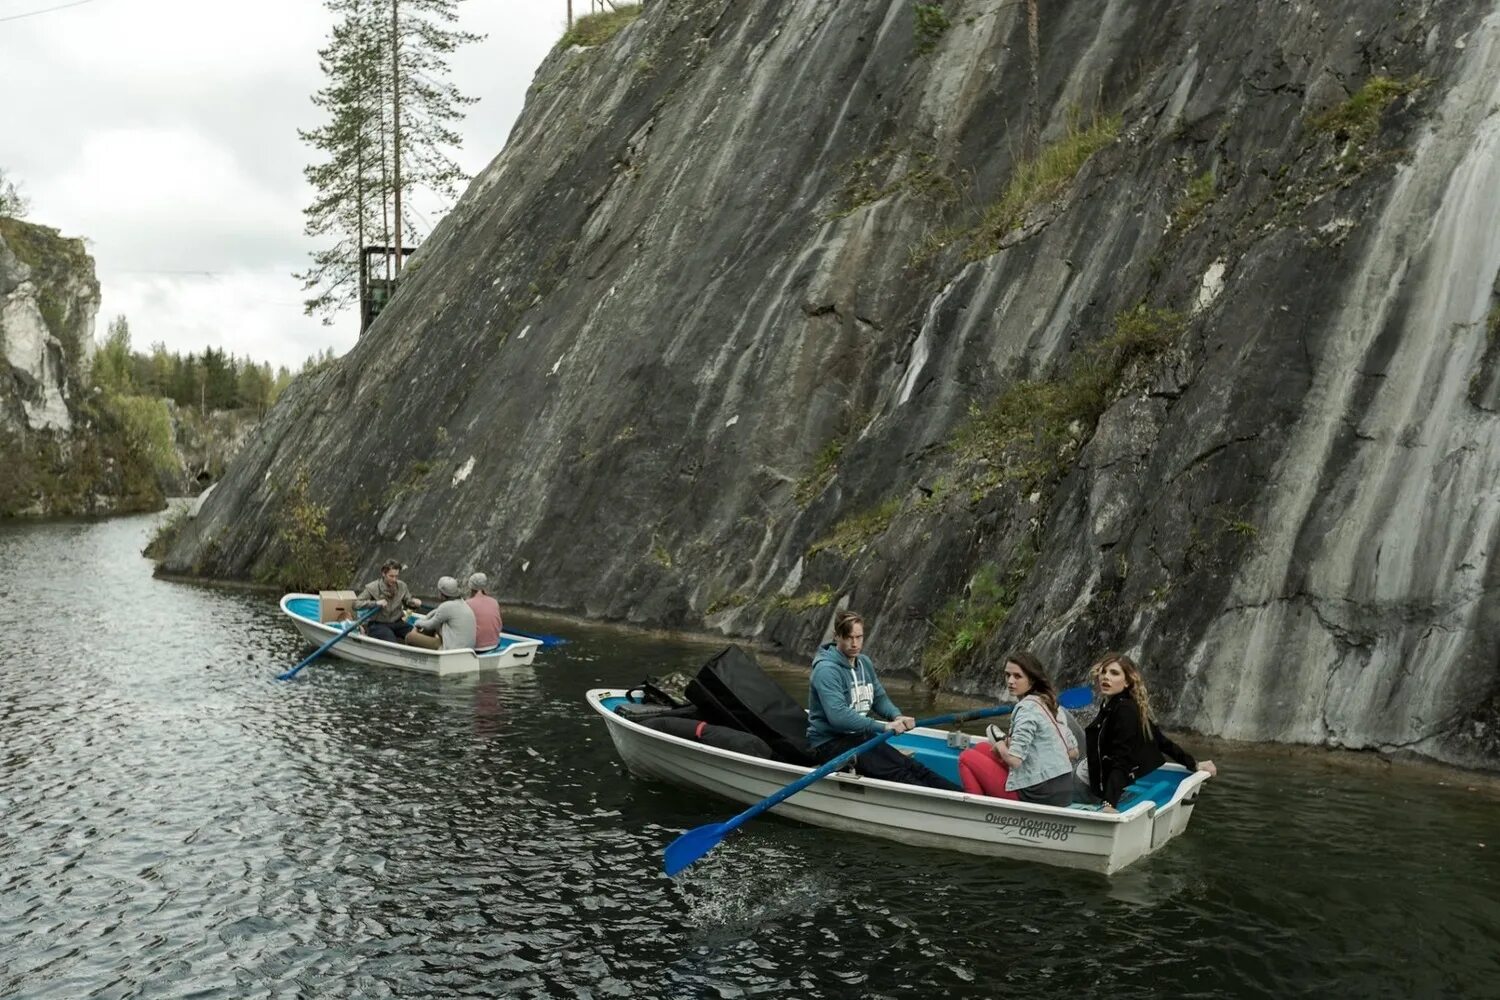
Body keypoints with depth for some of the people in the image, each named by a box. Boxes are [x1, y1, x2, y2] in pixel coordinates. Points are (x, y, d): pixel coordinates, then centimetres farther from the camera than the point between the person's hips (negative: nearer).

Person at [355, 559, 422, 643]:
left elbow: (407, 601, 20)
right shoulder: (373, 588, -7)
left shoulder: (402, 586, 5)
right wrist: (375, 603, -24)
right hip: (377, 624, -4)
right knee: (391, 640, -35)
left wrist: (414, 602, -6)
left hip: (397, 623, 5)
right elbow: (356, 604, -12)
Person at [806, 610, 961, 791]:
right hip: (830, 743, -8)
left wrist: (897, 716, -6)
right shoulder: (826, 670, -19)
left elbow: (879, 698, 17)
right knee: (896, 773, -23)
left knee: (912, 767, -11)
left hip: (860, 736, 8)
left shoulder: (864, 663, 8)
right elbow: (838, 716, -30)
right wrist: (883, 727, -32)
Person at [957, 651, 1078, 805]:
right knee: (982, 748, 17)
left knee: (967, 757, 6)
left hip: (1038, 796, -9)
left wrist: (1000, 746, 1)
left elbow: (1014, 760, -23)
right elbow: (1073, 753, 17)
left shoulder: (1027, 707, -14)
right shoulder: (1051, 704, 10)